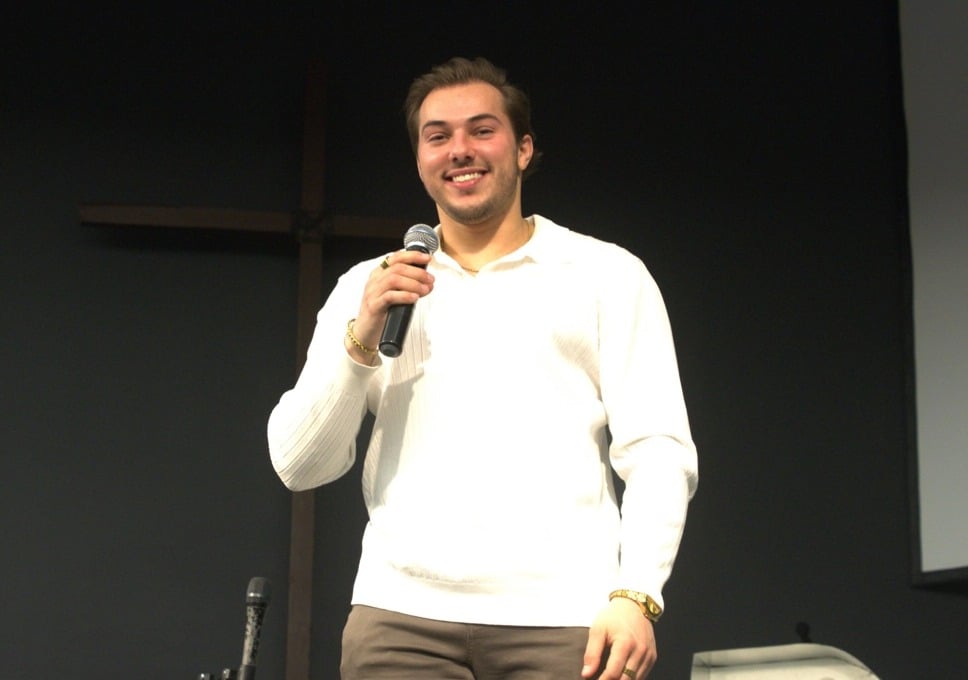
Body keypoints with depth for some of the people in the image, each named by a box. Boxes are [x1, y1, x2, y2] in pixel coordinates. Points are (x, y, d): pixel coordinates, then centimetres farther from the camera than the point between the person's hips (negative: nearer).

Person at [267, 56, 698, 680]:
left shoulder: (605, 274, 8)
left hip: (562, 618, -2)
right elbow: (299, 465, 8)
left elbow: (657, 452, 0)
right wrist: (360, 342, -6)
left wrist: (635, 595, -13)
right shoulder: (367, 287, 14)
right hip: (401, 615, 2)